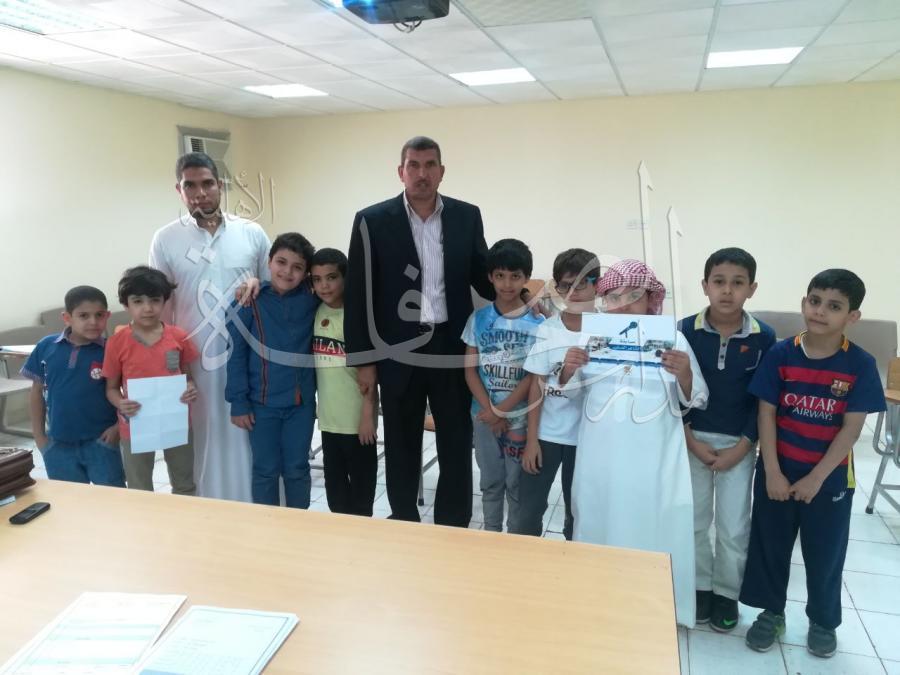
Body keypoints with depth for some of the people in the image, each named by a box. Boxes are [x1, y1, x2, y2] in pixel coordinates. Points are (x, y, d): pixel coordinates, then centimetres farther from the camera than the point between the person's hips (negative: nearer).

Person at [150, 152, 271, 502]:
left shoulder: (252, 233, 3)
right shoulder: (165, 239, 2)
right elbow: (161, 307, 6)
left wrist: (258, 285, -10)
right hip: (195, 362, 0)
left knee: (250, 440, 8)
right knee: (203, 443, 7)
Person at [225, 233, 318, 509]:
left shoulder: (312, 298, -4)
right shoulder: (251, 301, -8)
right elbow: (236, 352, -6)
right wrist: (238, 401, -8)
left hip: (301, 402, 2)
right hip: (262, 402, -2)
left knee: (297, 470, 13)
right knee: (265, 470, 11)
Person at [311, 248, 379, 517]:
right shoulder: (313, 312, 2)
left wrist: (368, 413, -14)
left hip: (357, 416, -5)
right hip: (328, 415, 5)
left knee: (362, 479, 9)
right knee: (334, 480, 16)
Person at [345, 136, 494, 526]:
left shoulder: (467, 216, 3)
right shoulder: (373, 221, -3)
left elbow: (483, 278, 9)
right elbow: (358, 294, -3)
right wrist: (363, 360, -5)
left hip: (452, 348, 2)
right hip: (398, 351, -1)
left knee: (457, 445, 9)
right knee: (402, 447, 12)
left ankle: (454, 530, 26)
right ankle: (404, 526, 31)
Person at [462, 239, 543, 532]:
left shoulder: (537, 323, -7)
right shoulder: (478, 319, -1)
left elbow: (534, 375, -9)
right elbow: (470, 369, -1)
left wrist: (502, 410, -13)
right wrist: (489, 411, -11)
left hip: (520, 417, -2)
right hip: (484, 415, 2)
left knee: (517, 484, 10)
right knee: (490, 481, 15)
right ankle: (490, 535, 33)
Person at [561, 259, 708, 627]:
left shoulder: (672, 339, -3)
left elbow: (694, 401, -3)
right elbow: (565, 389, 8)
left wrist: (685, 373, -24)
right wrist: (568, 368, -14)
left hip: (652, 457, -2)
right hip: (602, 455, 2)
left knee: (651, 527, 7)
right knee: (599, 522, 13)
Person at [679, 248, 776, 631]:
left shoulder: (763, 338, -8)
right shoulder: (686, 330, -9)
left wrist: (741, 447, -9)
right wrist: (692, 441, -10)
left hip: (739, 443, 0)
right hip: (693, 439, 0)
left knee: (734, 527, 6)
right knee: (693, 520, 9)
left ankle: (727, 593, 28)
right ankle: (700, 587, 29)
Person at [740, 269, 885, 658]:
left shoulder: (860, 365, -11)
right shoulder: (780, 355, -9)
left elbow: (851, 428, -11)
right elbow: (766, 414, -7)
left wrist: (816, 478, -12)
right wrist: (772, 472, -11)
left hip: (829, 478, -1)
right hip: (777, 471, 1)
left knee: (825, 552, 15)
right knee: (770, 546, 13)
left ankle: (823, 620, 38)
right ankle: (771, 612, 34)